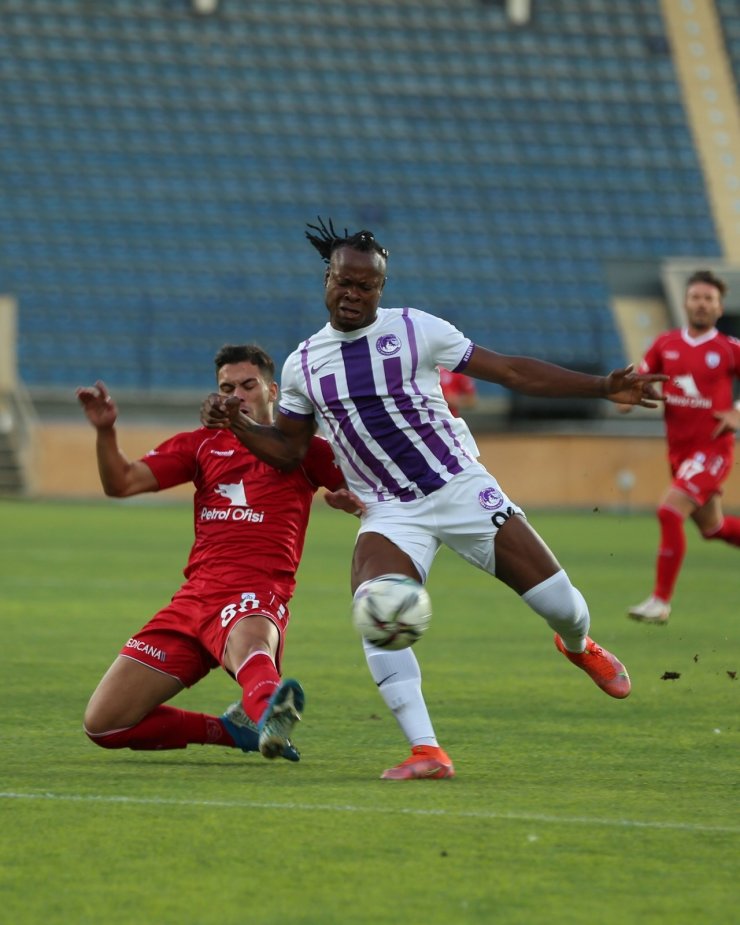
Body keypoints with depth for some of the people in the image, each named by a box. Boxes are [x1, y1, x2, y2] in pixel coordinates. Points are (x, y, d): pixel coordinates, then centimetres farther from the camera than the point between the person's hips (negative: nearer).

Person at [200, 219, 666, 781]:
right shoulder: (303, 364, 4)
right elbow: (288, 451, 13)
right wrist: (236, 424, -6)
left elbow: (512, 371, -4)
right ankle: (427, 753, -27)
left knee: (559, 603, -3)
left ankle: (579, 646, 38)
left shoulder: (415, 329, -5)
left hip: (462, 487, -1)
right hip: (389, 513, 1)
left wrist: (602, 388, -10)